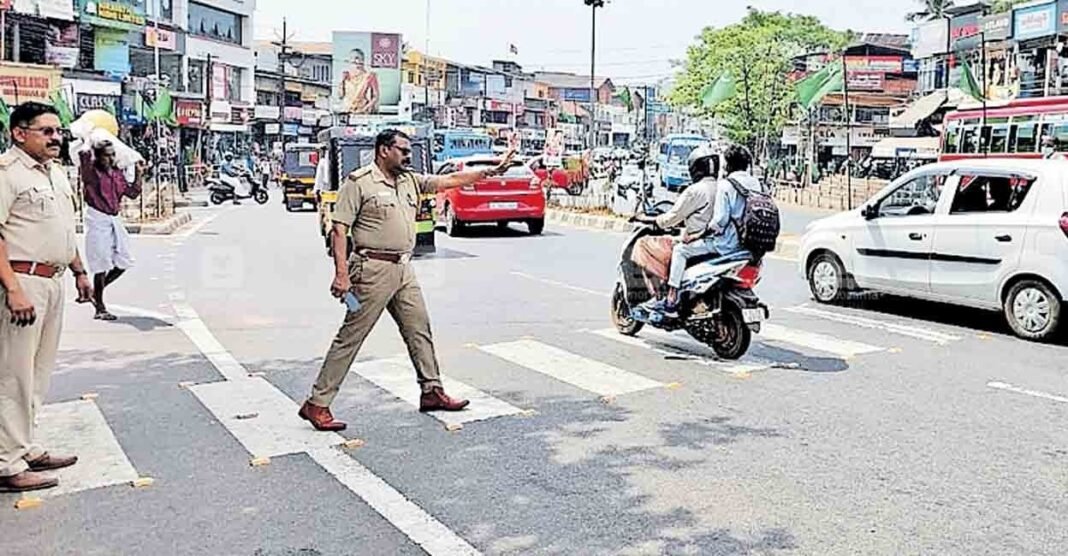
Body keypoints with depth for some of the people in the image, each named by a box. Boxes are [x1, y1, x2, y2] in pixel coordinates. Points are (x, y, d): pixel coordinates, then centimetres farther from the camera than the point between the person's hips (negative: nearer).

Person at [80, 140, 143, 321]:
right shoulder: (91, 172, -9)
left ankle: (96, 291, 29)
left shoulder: (118, 173, 11)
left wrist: (139, 175, 8)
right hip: (98, 220, -7)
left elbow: (132, 193, 15)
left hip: (115, 220, 7)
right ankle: (100, 309, 7)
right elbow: (84, 155, -28)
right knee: (102, 265, -3)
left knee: (123, 262, 9)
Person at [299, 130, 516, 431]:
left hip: (403, 270, 8)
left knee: (420, 330, 13)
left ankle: (432, 392, 26)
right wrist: (341, 274, -20)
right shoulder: (359, 183, -8)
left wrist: (492, 171, 6)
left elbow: (450, 180, 13)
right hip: (373, 269, -8)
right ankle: (317, 404, 3)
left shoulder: (410, 180, 14)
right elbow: (339, 229, -12)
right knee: (350, 338, -4)